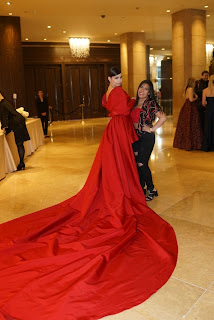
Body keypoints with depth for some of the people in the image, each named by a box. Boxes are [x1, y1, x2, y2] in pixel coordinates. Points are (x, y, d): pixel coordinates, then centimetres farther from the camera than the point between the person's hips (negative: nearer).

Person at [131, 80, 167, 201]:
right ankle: (142, 187, 25)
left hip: (147, 137, -6)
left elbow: (163, 117, -20)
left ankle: (152, 189, 10)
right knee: (136, 163, 9)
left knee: (142, 164, -7)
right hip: (135, 136, 7)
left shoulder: (151, 103, -9)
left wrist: (152, 129, -15)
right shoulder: (135, 103, 10)